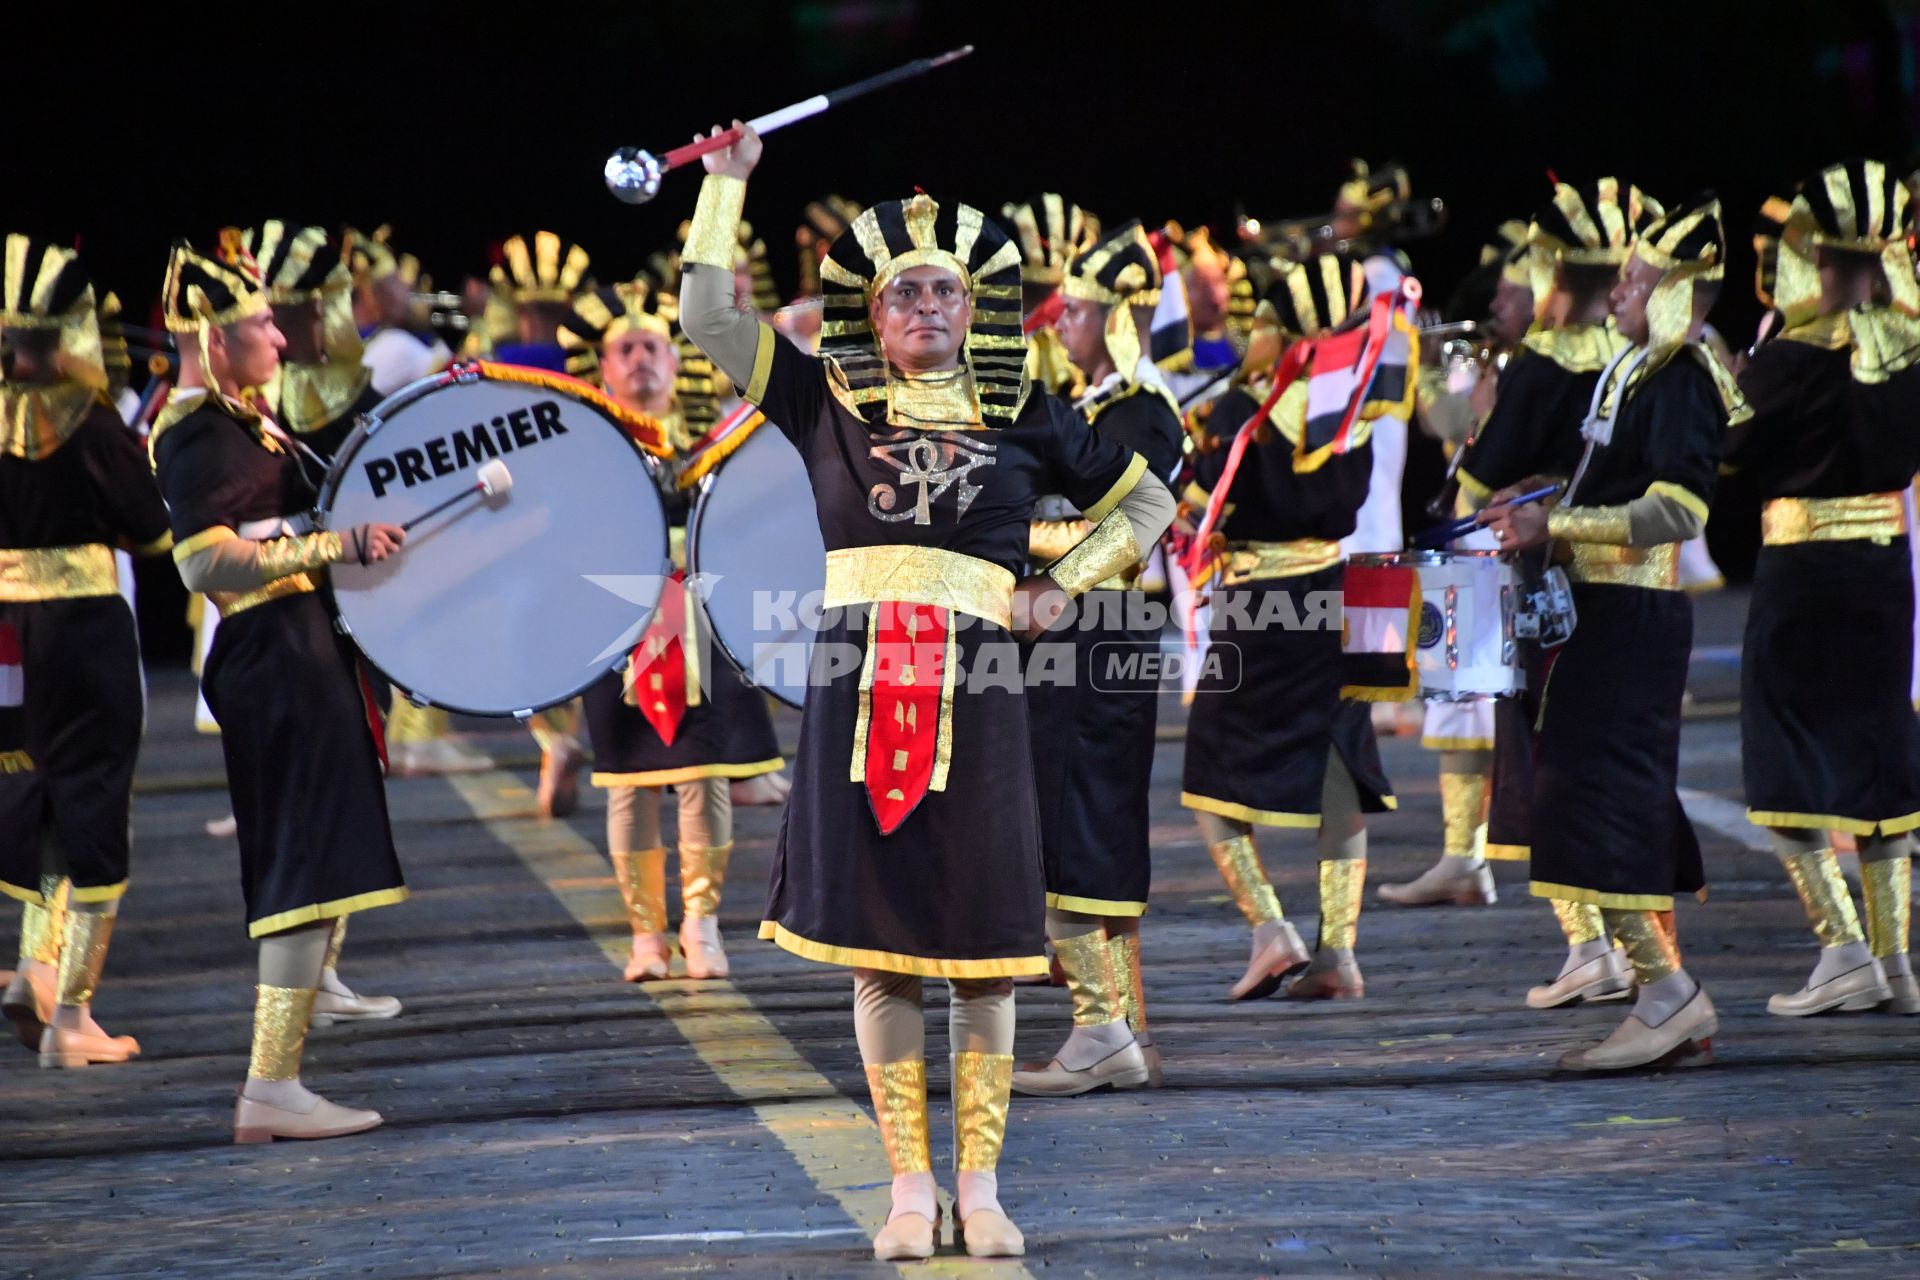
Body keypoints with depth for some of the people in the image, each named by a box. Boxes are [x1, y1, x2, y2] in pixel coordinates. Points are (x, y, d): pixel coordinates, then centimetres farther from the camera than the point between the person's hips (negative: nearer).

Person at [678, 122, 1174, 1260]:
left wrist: (1061, 587, 7)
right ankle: (910, 1186, 8)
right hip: (858, 684, 0)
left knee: (984, 949, 0)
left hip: (975, 690, 0)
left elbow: (1149, 505, 19)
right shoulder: (827, 402, 9)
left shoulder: (1026, 420, 9)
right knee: (878, 947, 1)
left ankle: (980, 1186, 7)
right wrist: (728, 182, 4)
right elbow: (709, 312, 6)